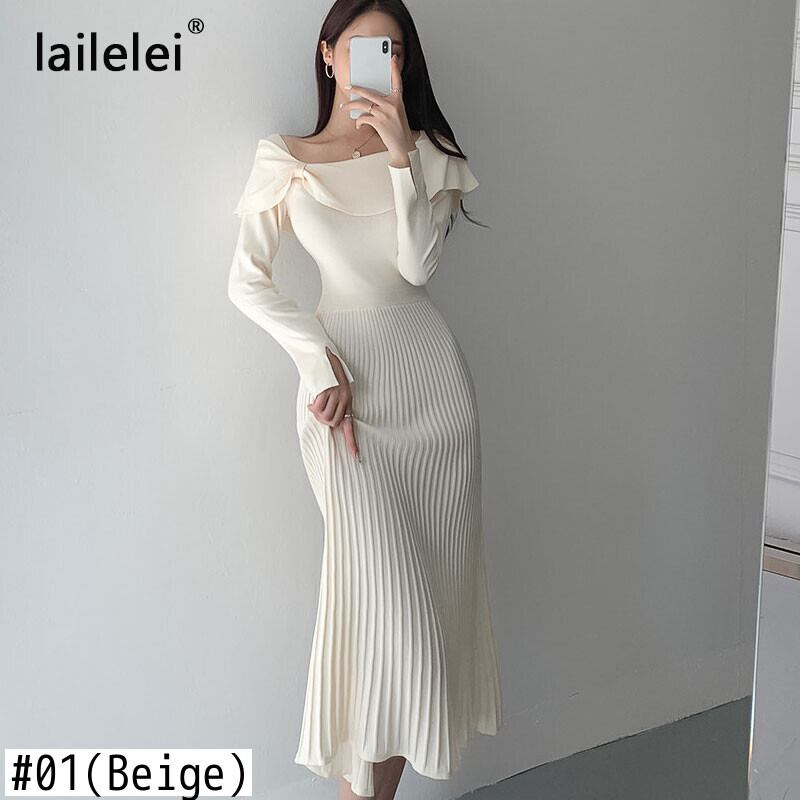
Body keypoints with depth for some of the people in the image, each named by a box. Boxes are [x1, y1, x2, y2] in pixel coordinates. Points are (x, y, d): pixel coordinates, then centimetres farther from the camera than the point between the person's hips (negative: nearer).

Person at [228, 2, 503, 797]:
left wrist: (400, 155, -11)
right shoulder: (287, 160, 5)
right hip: (347, 376, -3)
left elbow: (416, 264, -5)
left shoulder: (425, 152, 10)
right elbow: (247, 283, 0)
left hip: (430, 371, 3)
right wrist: (321, 361, -9)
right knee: (381, 583, -10)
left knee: (433, 576, 3)